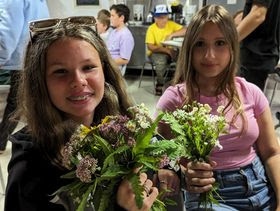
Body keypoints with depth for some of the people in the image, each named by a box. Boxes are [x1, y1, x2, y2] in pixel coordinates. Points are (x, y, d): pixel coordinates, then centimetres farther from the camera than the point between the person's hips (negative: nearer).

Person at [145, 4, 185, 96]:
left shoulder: (171, 24, -1)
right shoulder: (151, 28, -10)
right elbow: (150, 47, -16)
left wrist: (172, 34, -23)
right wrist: (166, 50, -26)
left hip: (169, 51, 3)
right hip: (155, 52, -3)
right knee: (161, 61, -37)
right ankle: (159, 84, -12)